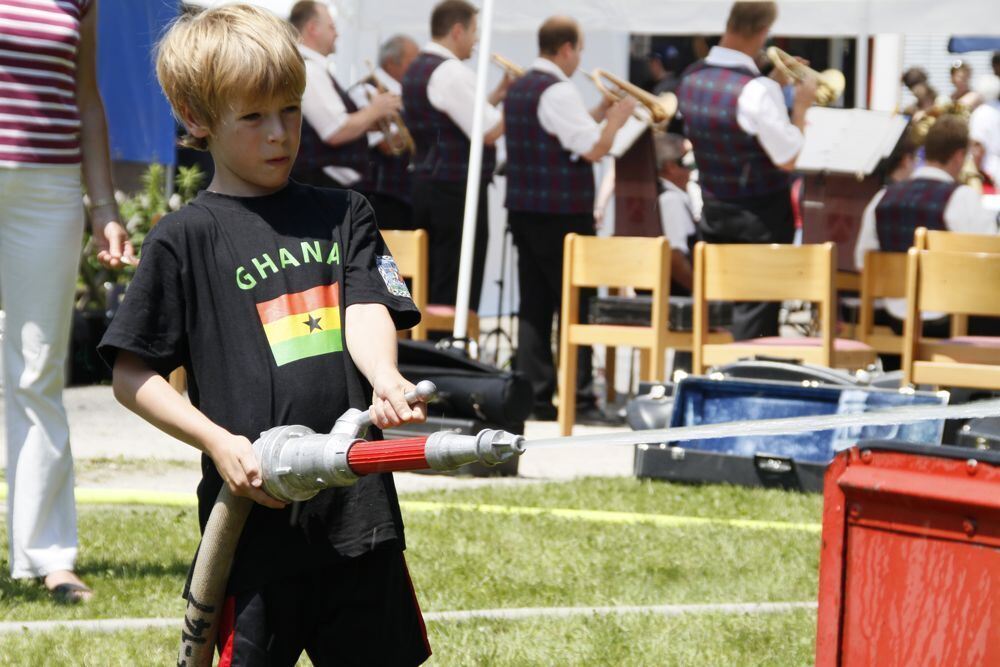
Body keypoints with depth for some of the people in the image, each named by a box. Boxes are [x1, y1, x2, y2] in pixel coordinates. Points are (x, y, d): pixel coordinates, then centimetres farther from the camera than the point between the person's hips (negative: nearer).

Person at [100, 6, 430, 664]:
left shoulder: (343, 214, 13)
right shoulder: (187, 238, 1)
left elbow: (367, 310, -2)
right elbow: (132, 377, 1)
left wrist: (386, 379, -24)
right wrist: (218, 442, -12)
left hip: (360, 507, 4)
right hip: (256, 518, -4)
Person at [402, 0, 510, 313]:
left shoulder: (417, 70, 15)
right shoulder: (451, 73, -15)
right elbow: (489, 132, -17)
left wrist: (496, 96, 15)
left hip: (428, 188, 9)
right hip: (458, 192, -9)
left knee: (429, 288, 11)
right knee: (456, 297, -7)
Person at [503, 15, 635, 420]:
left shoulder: (519, 89, 13)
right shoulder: (558, 91, -16)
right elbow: (594, 149, -19)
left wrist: (600, 113, 17)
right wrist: (617, 118, -3)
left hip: (524, 210, 8)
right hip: (561, 214, -8)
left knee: (534, 304, 8)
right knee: (576, 303, -2)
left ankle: (533, 393, 6)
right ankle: (578, 395, -2)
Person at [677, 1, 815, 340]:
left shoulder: (692, 80, 0)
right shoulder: (757, 91, -23)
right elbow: (787, 159, -20)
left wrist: (776, 86, 14)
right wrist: (800, 106, -8)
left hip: (714, 211, 7)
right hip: (761, 219, -7)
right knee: (754, 314, 0)